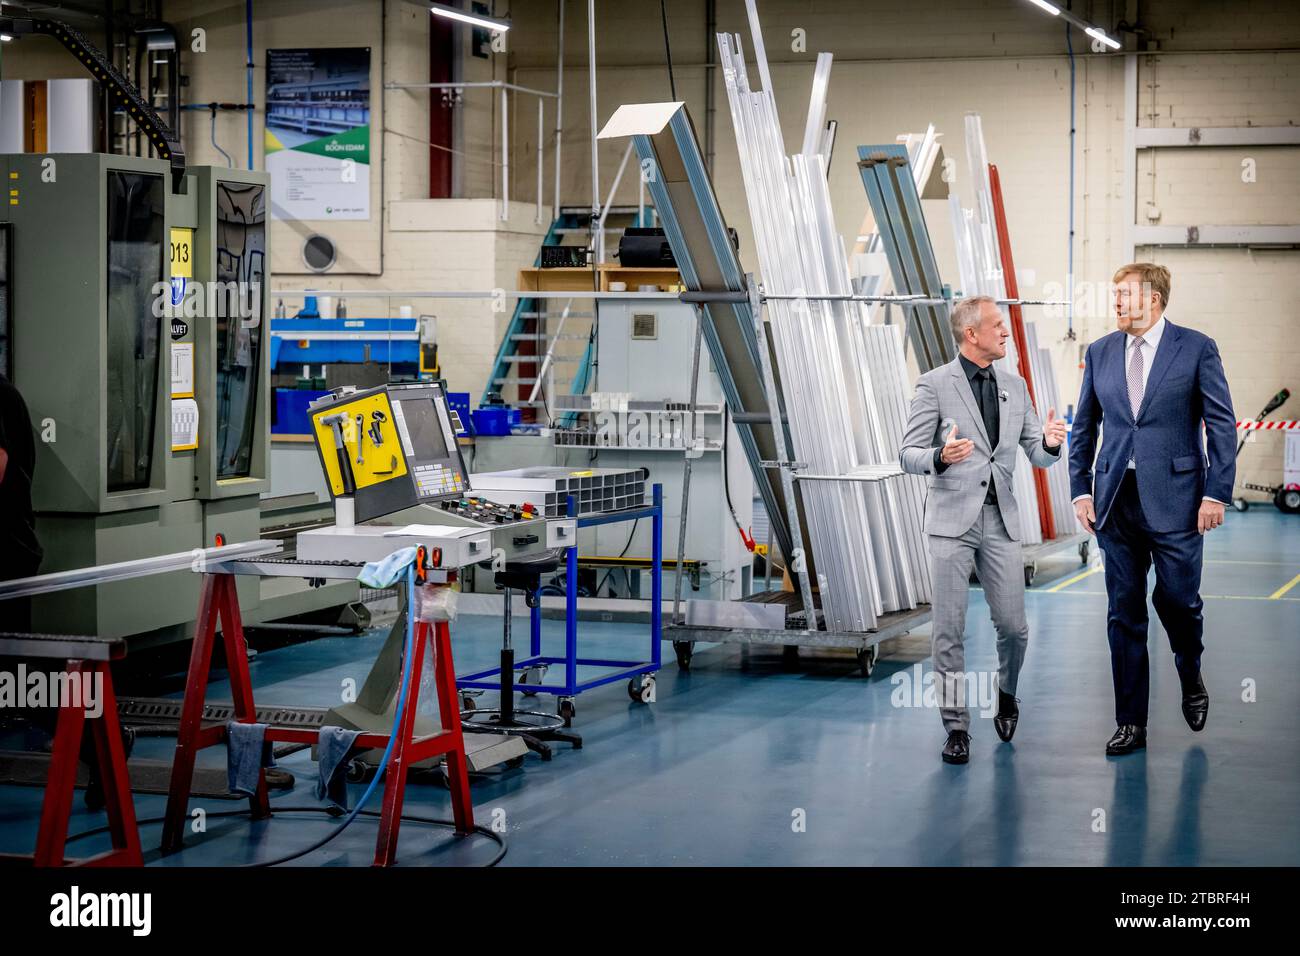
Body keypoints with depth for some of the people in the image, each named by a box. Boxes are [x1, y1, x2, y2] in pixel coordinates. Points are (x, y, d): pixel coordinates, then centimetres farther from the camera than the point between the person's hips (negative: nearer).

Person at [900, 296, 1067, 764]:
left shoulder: (1015, 385, 11)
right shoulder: (935, 384, -3)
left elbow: (1037, 455, 13)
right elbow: (909, 454, -4)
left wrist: (1050, 443, -11)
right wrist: (941, 457, -25)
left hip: (1000, 519, 4)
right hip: (952, 519, -3)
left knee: (1013, 626, 2)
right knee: (949, 629, -1)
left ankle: (1005, 692, 32)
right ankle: (956, 726, 9)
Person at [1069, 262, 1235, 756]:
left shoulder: (1196, 349, -3)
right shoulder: (1099, 353, 9)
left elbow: (1222, 424, -3)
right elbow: (1084, 428, 14)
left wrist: (1217, 493, -9)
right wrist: (1081, 490, 6)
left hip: (1174, 499, -3)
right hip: (1117, 499, 3)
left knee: (1178, 599, -1)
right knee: (1124, 614, 4)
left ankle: (1191, 678, 31)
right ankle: (1131, 723, 11)